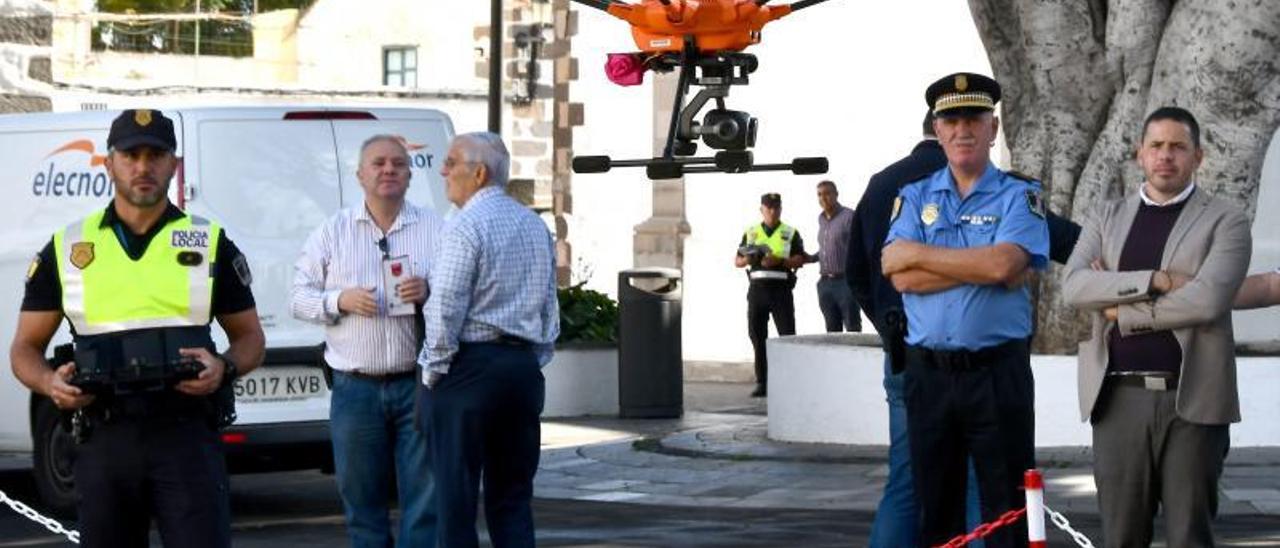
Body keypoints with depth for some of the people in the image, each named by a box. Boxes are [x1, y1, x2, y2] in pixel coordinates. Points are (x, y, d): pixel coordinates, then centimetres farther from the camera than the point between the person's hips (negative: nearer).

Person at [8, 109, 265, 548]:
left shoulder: (211, 244, 7)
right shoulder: (65, 249, 9)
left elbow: (250, 338, 12)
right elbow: (25, 348, 12)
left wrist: (223, 367, -11)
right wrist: (51, 383, -10)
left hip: (186, 434, -2)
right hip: (104, 440, 2)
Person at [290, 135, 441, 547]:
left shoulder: (436, 229, 6)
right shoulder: (332, 233, 8)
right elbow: (299, 298, 8)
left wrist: (431, 291, -13)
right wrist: (340, 301, -10)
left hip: (418, 383, -1)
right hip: (355, 389, 1)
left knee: (425, 501, -2)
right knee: (361, 501, 7)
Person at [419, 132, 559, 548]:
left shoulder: (467, 225, -11)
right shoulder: (535, 225, 14)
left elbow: (446, 308, -15)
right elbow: (550, 308, 18)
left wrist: (434, 369, -7)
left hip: (470, 369, -7)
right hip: (524, 369, 7)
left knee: (456, 498, -2)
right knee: (513, 497, 9)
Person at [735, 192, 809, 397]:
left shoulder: (790, 233, 6)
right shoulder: (751, 233, 15)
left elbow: (800, 260, -4)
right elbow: (737, 261, 14)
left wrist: (779, 261, -19)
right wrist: (748, 259, -8)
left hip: (781, 289, -3)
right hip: (757, 288, 3)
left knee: (787, 335, -5)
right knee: (757, 336, 2)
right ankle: (761, 383, 7)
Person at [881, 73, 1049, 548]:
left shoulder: (1018, 196, 2)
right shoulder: (915, 197, 10)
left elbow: (1004, 263, -17)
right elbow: (900, 275, -6)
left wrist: (916, 252, -8)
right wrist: (984, 267, -12)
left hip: (999, 371, -3)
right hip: (928, 372, 3)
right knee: (936, 509, 11)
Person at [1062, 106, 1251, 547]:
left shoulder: (1225, 223, 3)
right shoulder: (1109, 217, 14)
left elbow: (1206, 300, -13)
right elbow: (1074, 285, -3)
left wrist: (1122, 311, -5)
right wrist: (1155, 280, -13)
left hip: (1191, 400, -3)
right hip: (1120, 398, 3)